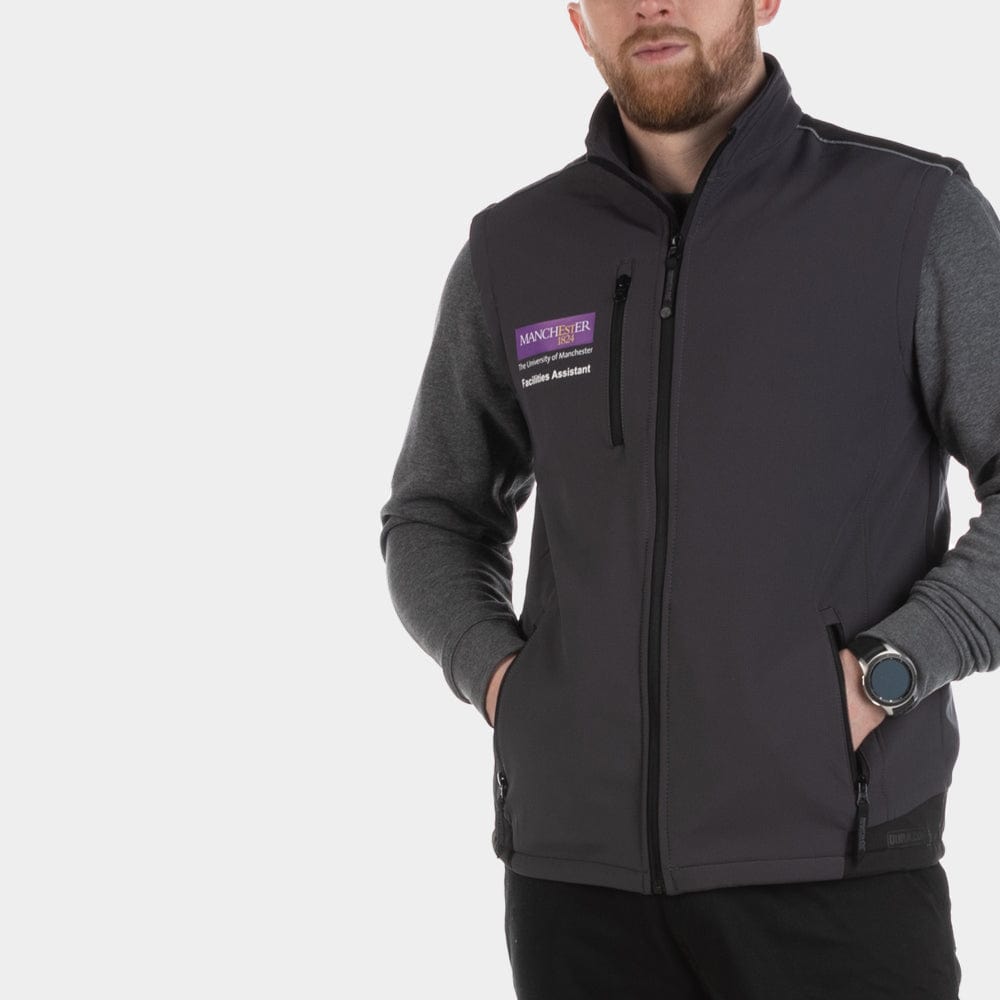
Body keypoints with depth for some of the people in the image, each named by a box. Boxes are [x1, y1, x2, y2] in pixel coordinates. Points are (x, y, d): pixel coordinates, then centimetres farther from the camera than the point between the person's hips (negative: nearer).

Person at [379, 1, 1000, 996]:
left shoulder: (916, 215, -2)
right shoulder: (514, 254, 8)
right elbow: (436, 523, 19)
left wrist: (884, 674, -16)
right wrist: (494, 671, 0)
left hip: (833, 858, -3)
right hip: (583, 860, 3)